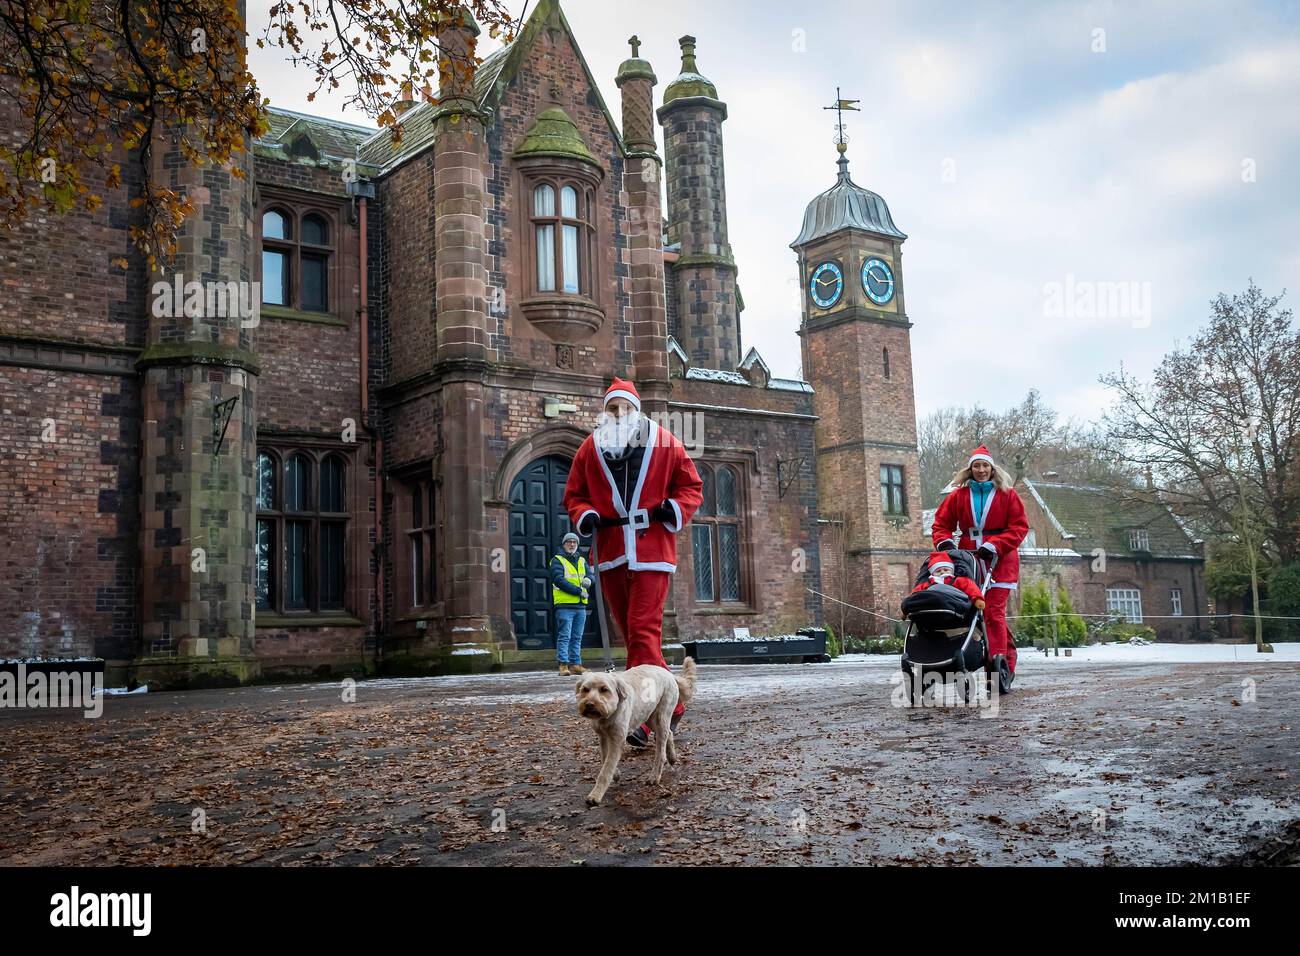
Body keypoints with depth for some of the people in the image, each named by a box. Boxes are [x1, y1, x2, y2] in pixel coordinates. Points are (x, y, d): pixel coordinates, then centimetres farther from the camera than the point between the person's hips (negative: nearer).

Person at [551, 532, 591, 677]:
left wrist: (588, 580, -12)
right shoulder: (557, 560, 1)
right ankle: (563, 665, -10)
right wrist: (578, 590, -14)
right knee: (564, 636, -9)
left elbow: (590, 576, 14)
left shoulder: (582, 561, 21)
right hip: (564, 605, -6)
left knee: (577, 638, 9)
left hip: (580, 605, 6)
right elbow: (559, 580, -11)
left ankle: (575, 664, 13)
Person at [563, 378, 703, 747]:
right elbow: (574, 494, 15)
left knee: (643, 632, -12)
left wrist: (676, 508, -10)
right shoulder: (590, 448, 8)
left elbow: (691, 485, 9)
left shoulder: (664, 443, 2)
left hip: (651, 551, -4)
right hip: (611, 553, 4)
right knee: (631, 633, 10)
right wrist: (584, 515, -6)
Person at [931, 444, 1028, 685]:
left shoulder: (1007, 494, 5)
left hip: (999, 560, -3)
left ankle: (999, 662, -15)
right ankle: (1007, 654, 13)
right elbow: (942, 523, 12)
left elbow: (1019, 526, -1)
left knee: (993, 611, -13)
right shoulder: (958, 495, 11)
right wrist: (945, 541, -9)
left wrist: (994, 545, -13)